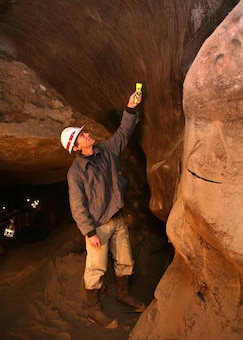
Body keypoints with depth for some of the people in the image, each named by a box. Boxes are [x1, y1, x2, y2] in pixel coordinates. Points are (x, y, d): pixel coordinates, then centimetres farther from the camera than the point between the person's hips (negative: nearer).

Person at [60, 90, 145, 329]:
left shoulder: (106, 150, 0)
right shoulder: (75, 172, -18)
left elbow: (123, 133, 7)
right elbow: (77, 206, -17)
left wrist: (130, 108, -4)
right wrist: (90, 232, -17)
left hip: (117, 219, 7)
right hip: (98, 226, -6)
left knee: (125, 262, 18)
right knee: (96, 270, 6)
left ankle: (123, 294, 42)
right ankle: (94, 310, 24)